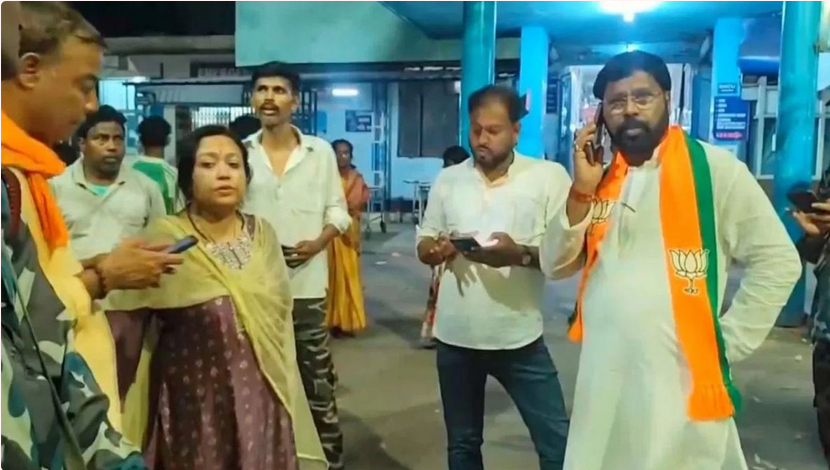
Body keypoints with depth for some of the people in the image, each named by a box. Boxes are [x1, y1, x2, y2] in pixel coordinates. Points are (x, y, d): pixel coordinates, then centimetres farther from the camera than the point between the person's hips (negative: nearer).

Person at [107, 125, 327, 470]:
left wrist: (286, 394, 13)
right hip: (196, 406, -4)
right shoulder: (163, 240, -12)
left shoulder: (262, 235, 2)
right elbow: (124, 327, -9)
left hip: (262, 401, 4)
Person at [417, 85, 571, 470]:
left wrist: (520, 254, -25)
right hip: (456, 337, 3)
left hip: (520, 338, -3)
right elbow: (423, 244, 11)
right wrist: (434, 249, -13)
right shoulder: (447, 179, 6)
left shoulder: (549, 176, -5)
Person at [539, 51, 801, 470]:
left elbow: (778, 262, -4)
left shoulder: (715, 169, -7)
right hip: (601, 380, 5)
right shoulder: (595, 177, 8)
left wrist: (727, 342, -5)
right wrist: (581, 192, -9)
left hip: (682, 382, -4)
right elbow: (556, 266, 4)